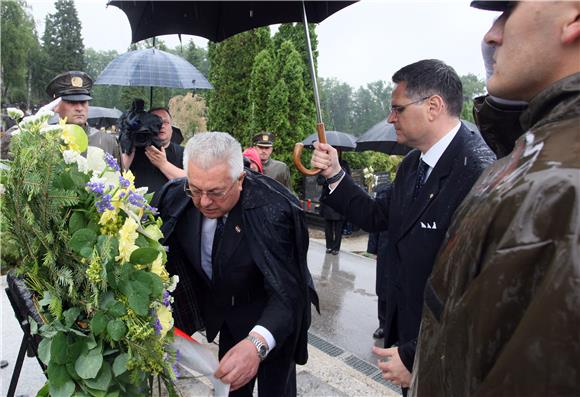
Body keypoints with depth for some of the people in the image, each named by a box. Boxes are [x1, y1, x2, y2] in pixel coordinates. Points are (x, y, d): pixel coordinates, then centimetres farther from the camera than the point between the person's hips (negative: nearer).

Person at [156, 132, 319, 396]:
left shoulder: (273, 209, -34)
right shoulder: (176, 197, -17)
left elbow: (288, 290, -37)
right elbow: (171, 259, -3)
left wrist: (257, 344, -53)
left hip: (273, 318, -4)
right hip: (227, 313, 5)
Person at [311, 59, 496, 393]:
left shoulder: (477, 172, -28)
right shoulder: (413, 163, 2)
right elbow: (379, 218, 11)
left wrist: (416, 357, -21)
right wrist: (335, 175, 1)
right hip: (407, 327, 8)